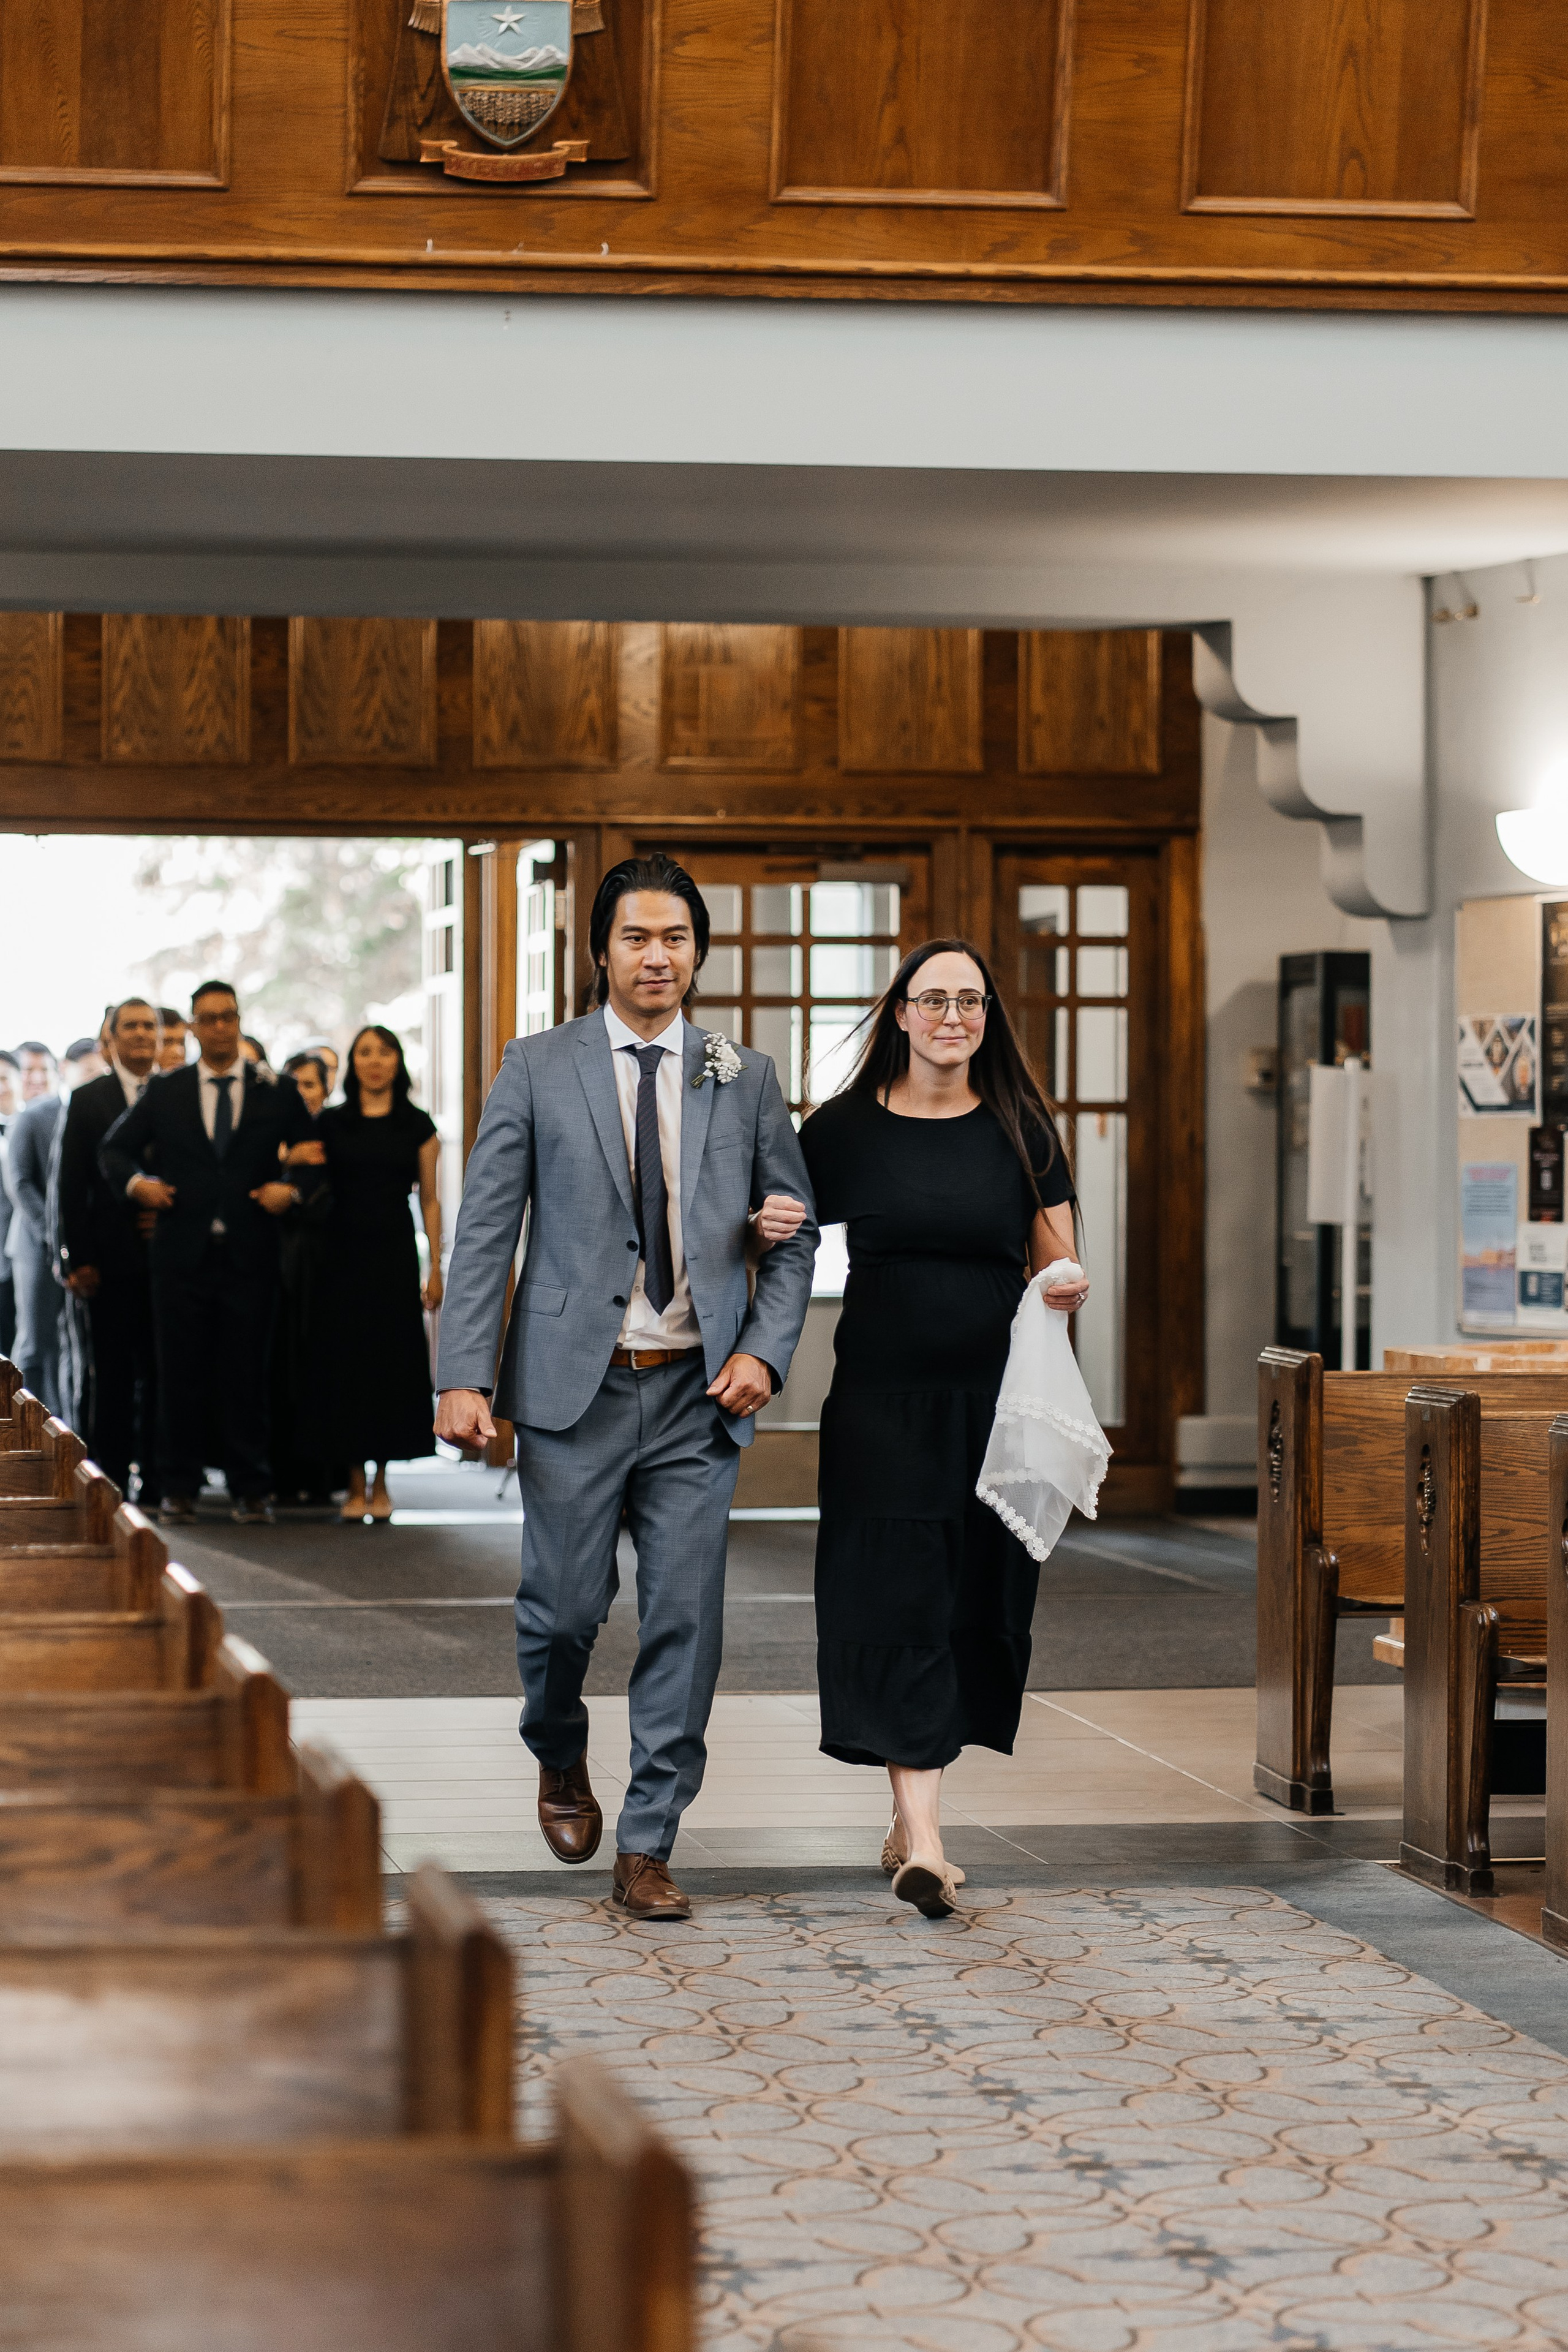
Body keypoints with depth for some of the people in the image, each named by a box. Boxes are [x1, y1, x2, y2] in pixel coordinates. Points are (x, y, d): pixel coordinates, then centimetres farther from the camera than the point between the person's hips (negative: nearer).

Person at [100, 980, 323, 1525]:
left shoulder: (277, 1092, 7)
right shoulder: (165, 1093, 9)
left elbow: (313, 1155, 11)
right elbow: (114, 1149, 14)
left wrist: (291, 1187, -9)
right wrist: (137, 1181, -6)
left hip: (250, 1255, -1)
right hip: (182, 1254, 1)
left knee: (248, 1374, 1)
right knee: (180, 1374, 3)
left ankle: (251, 1490, 8)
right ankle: (179, 1489, 11)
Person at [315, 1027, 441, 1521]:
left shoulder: (417, 1125, 5)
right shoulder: (330, 1123, 5)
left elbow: (429, 1200, 5)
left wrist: (436, 1268, 2)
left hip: (395, 1257, 0)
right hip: (344, 1255, 0)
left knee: (393, 1360, 0)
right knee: (347, 1362, -1)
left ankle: (381, 1484, 11)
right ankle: (356, 1483, 6)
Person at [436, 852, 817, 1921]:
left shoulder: (744, 1080, 8)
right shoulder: (538, 1070, 3)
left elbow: (796, 1231, 12)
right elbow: (485, 1230, 0)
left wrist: (766, 1350, -4)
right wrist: (466, 1376, -8)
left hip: (698, 1393, 2)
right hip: (576, 1388, -1)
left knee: (685, 1618, -2)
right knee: (565, 1605, 2)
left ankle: (647, 1847, 7)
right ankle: (562, 1762, 35)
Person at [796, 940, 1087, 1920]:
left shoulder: (1021, 1129, 5)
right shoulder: (845, 1129, 2)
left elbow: (1058, 1265, 8)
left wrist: (1069, 1289, -14)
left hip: (994, 1398, 2)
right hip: (883, 1398, -2)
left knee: (979, 1602, 6)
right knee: (898, 1604, -9)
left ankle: (910, 1813, 22)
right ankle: (924, 1840, -12)